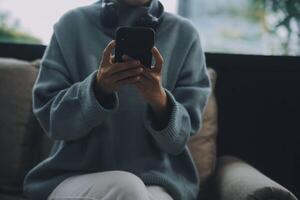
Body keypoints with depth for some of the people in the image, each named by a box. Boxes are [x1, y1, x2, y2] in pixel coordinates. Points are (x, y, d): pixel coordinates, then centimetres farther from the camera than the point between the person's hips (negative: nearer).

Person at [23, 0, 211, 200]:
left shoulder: (184, 34, 1)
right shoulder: (72, 24, 1)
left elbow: (180, 136, -1)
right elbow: (50, 117, -2)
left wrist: (160, 101, -23)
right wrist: (97, 88, -20)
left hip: (157, 183, 1)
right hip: (74, 177, 0)